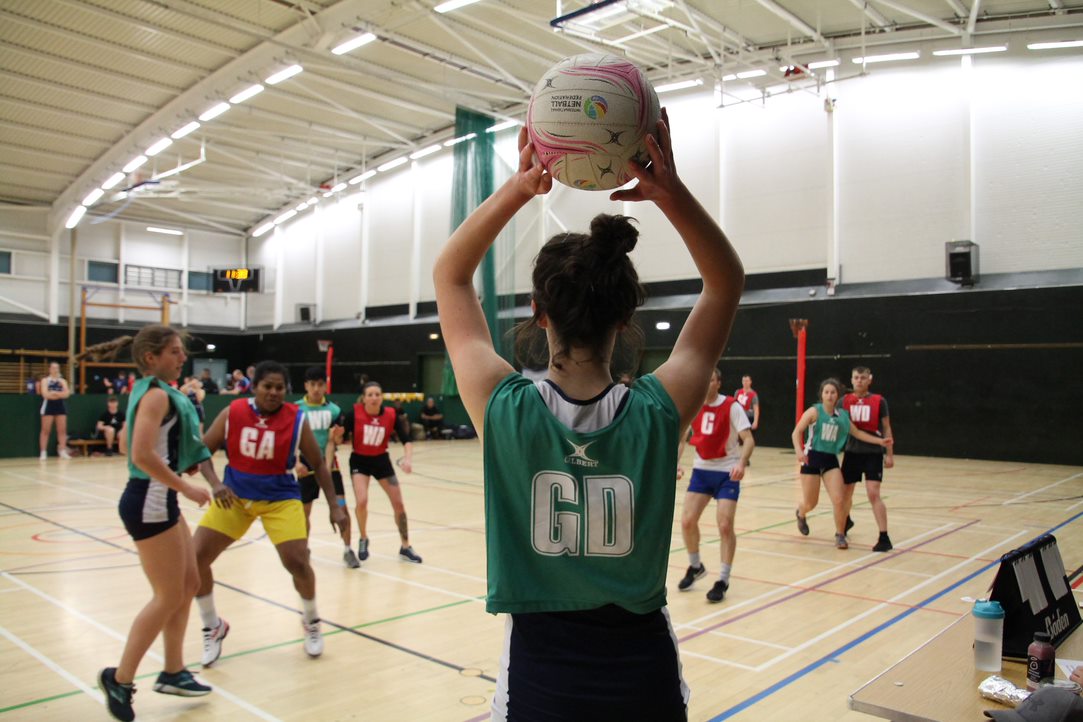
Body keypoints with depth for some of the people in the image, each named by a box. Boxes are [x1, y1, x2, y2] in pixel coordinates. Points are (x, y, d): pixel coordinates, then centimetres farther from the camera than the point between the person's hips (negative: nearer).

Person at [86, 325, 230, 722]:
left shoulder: (151, 390, 13)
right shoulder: (157, 394, -16)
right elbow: (143, 455, -27)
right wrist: (186, 488, -20)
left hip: (158, 500, 10)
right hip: (149, 502, -10)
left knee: (189, 584, 15)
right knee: (169, 597, 0)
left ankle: (173, 672, 25)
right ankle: (120, 679, 13)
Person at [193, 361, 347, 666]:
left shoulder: (296, 420, -12)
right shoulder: (232, 413, -10)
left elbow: (318, 464, -3)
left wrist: (334, 506, -7)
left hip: (280, 498, -2)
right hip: (234, 495, 2)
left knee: (298, 563, -14)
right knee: (195, 559, -6)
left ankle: (311, 622, 19)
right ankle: (213, 628, 20)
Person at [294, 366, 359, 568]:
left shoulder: (334, 410, -5)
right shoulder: (296, 410, -7)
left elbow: (330, 442, -8)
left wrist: (327, 467, -19)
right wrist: (297, 462, -24)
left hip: (328, 463, 0)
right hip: (306, 465, 0)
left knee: (341, 506, -7)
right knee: (304, 511, 9)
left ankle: (348, 550, 5)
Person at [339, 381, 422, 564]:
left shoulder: (391, 415, -16)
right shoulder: (354, 413, -20)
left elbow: (406, 440, -18)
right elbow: (341, 439, -13)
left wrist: (408, 458, -36)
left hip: (381, 460, 2)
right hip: (359, 461, -2)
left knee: (398, 504, 3)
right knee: (361, 502, -21)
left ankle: (405, 548, 21)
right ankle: (363, 539, 9)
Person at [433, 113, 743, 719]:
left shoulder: (505, 409, -18)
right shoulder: (658, 412, -17)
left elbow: (450, 275, -3)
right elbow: (728, 281, -3)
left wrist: (519, 187, -13)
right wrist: (670, 191, -16)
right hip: (643, 673, 2)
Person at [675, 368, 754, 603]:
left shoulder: (731, 406, -14)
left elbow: (748, 439, -19)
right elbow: (680, 438, 7)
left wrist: (741, 463, -37)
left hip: (727, 472, -4)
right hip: (701, 470, 4)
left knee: (725, 525, -10)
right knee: (687, 521, -2)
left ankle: (723, 581, 5)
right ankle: (695, 567, 24)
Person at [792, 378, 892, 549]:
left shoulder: (842, 415, 5)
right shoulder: (814, 411, -9)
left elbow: (857, 432, 15)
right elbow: (796, 433, -12)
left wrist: (880, 441, 9)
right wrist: (799, 451, -28)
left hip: (831, 460, 3)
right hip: (812, 458, -3)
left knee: (838, 500, -11)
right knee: (810, 503, 5)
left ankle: (840, 535, 10)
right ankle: (801, 514, 42)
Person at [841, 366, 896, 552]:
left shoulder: (878, 401, -3)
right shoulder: (845, 401, 2)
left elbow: (886, 428, 1)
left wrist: (890, 454, -3)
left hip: (873, 453, -3)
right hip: (852, 452, 3)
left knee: (873, 494, -15)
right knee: (845, 493, 13)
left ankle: (884, 538, -9)